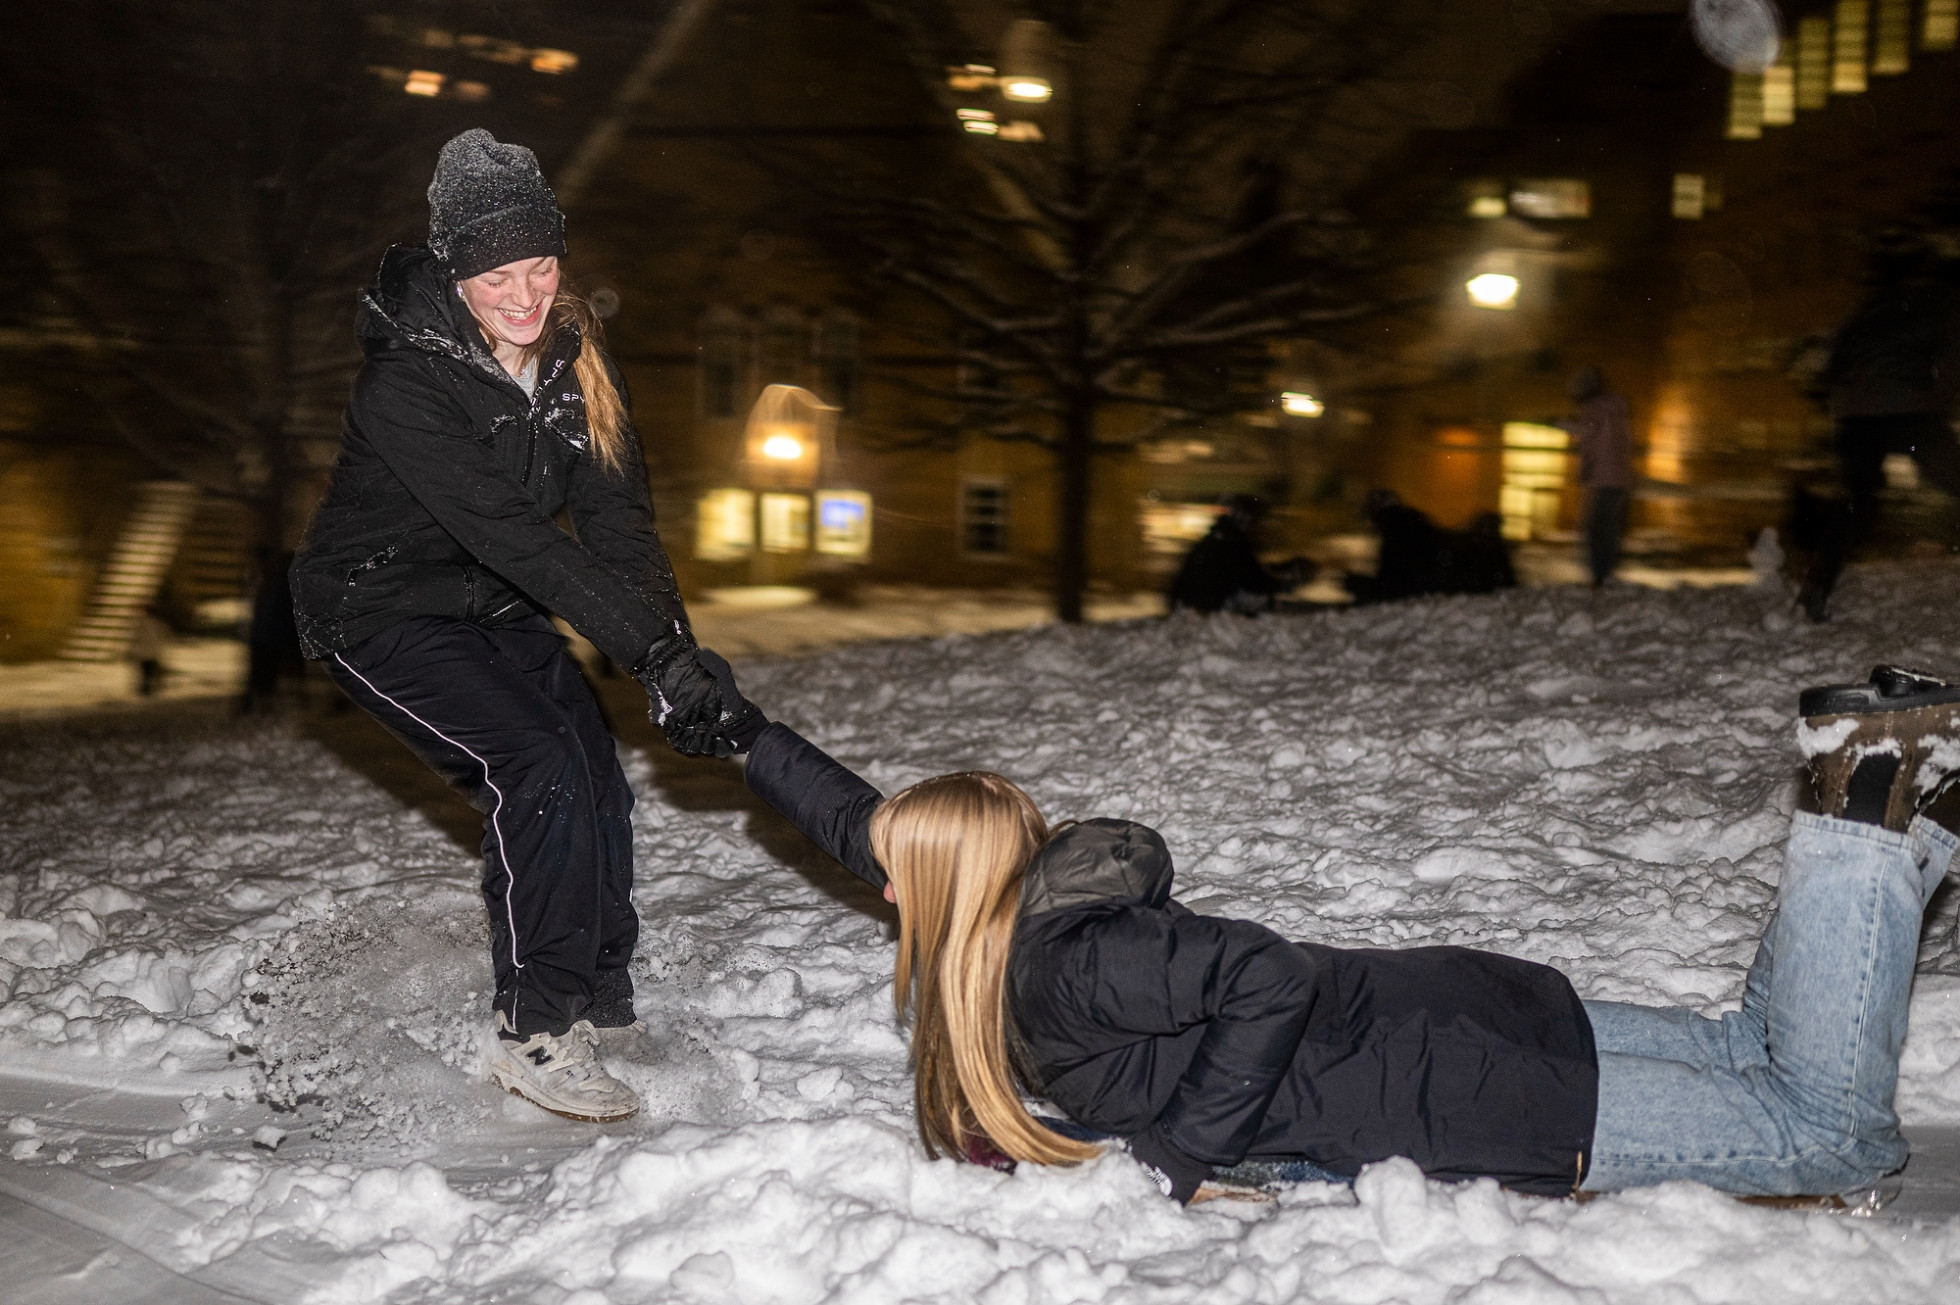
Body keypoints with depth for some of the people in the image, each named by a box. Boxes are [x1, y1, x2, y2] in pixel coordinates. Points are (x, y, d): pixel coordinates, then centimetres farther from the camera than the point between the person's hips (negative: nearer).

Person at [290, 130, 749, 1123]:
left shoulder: (569, 357, -7)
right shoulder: (406, 381, -28)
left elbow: (616, 515, -12)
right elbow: (512, 535, -35)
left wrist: (677, 650, -24)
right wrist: (653, 652, -38)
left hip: (490, 609, 7)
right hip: (381, 612, -7)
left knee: (597, 787, -1)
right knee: (538, 772, -22)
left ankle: (601, 1003, 17)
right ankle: (534, 1035, -12)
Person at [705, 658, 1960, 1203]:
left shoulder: (1070, 959, -22)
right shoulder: (1037, 903, 4)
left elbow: (1274, 981, -33)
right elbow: (860, 821, 18)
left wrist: (1171, 1149, -24)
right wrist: (750, 731, 17)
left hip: (1466, 1087, -8)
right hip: (1438, 1021, 8)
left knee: (1837, 1129, -3)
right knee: (1750, 1051, 20)